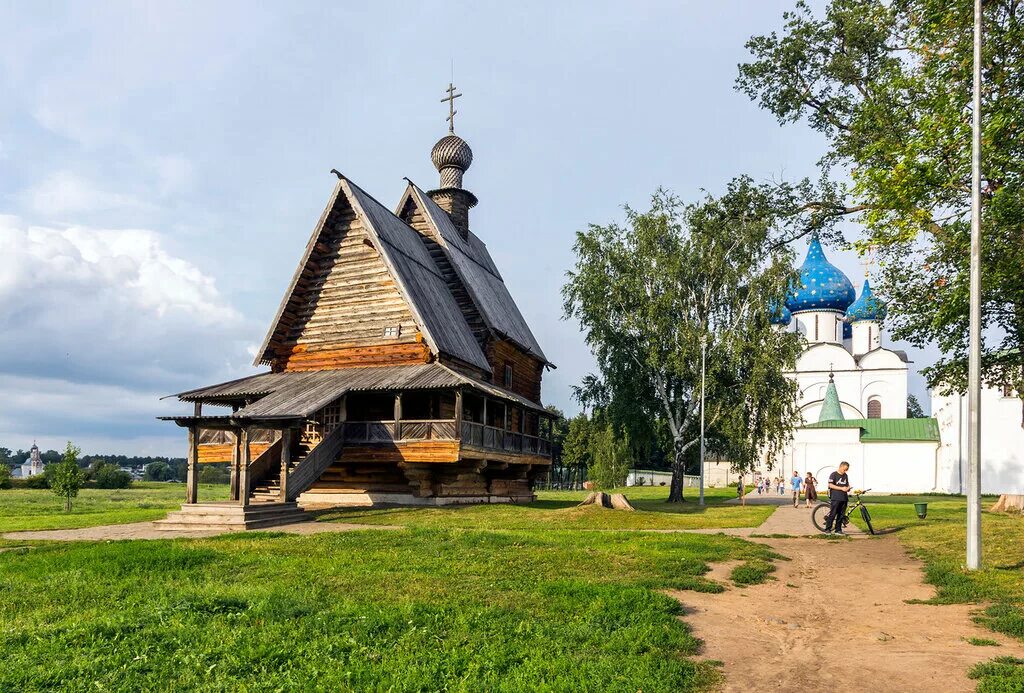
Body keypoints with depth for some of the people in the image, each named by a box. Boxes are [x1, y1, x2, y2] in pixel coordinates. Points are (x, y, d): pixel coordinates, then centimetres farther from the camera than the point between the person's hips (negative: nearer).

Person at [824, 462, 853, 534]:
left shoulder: (845, 476, 16)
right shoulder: (834, 474, -4)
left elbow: (847, 484, 24)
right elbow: (831, 485, -10)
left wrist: (848, 488, 0)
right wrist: (841, 488, -16)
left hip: (844, 498, 6)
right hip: (835, 498, -6)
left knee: (841, 515, 7)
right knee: (832, 514, -6)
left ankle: (838, 530, 14)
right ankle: (827, 529, 0)